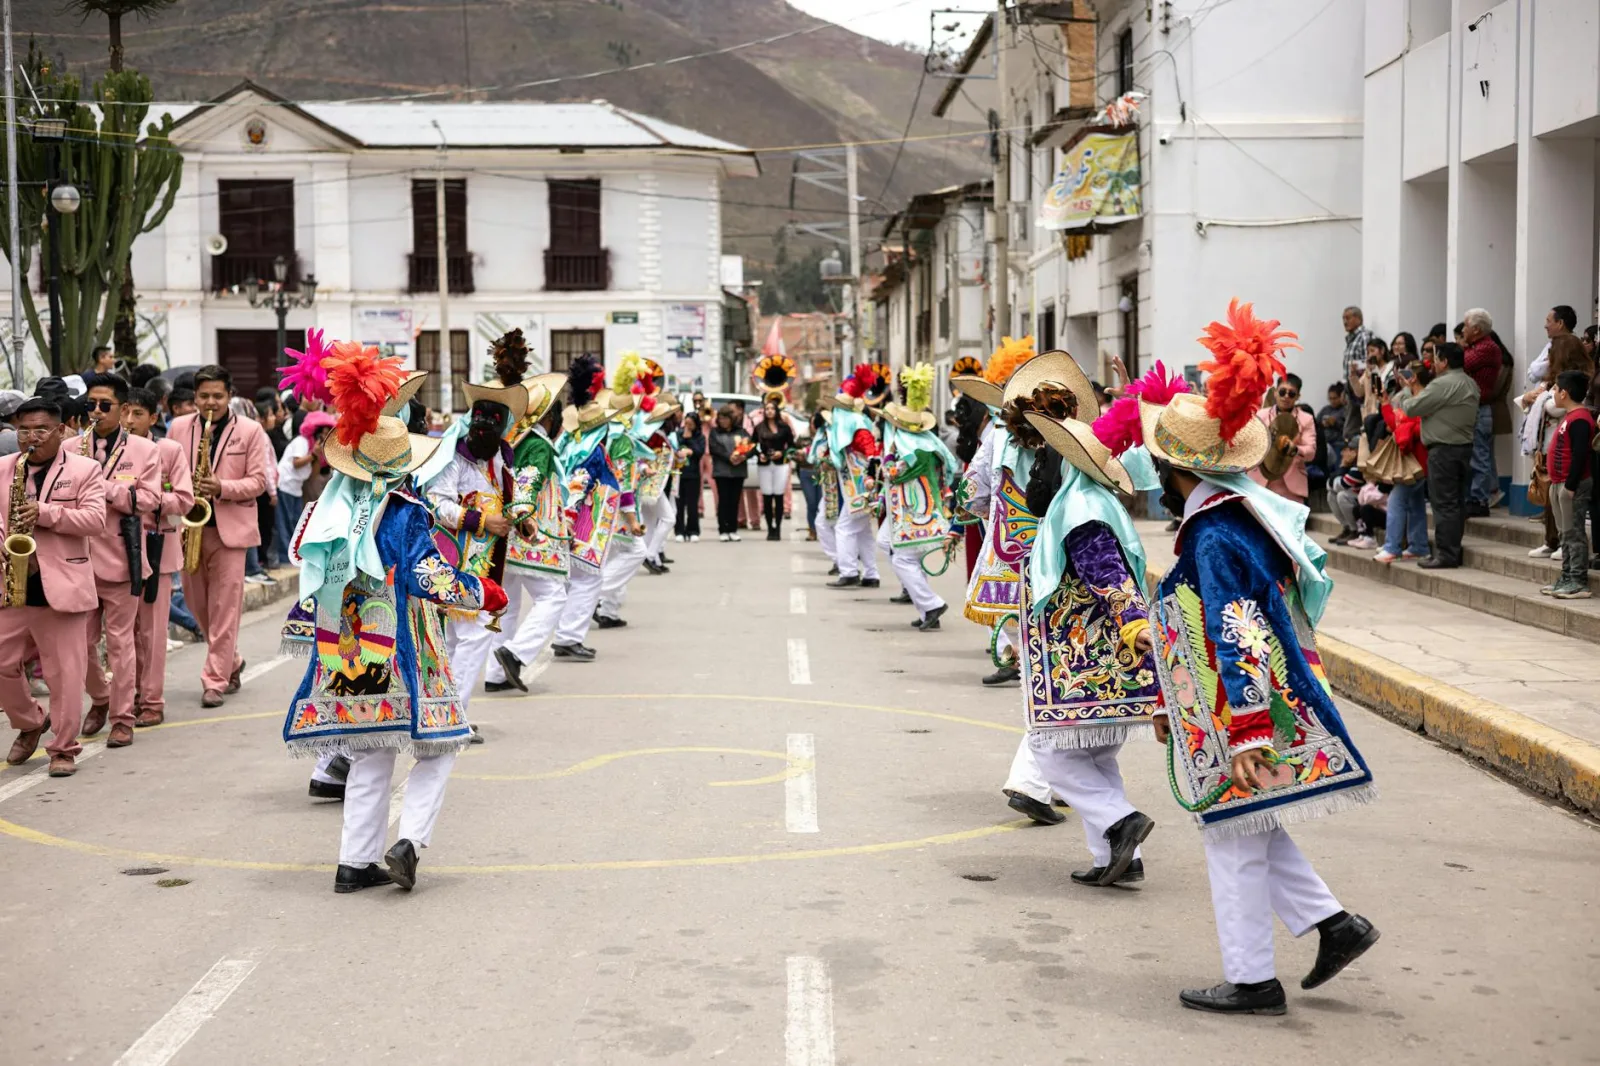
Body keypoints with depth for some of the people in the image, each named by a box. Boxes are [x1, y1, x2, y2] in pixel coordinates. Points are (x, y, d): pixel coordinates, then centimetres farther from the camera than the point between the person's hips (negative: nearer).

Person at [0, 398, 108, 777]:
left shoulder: (84, 469, 0)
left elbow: (95, 520, -10)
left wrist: (45, 513, -20)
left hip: (62, 586, -4)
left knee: (65, 673, 0)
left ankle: (64, 749, 11)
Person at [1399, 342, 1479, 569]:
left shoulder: (1442, 384, -15)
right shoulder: (1471, 384, 15)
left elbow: (1411, 408, -12)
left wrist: (1408, 390, 6)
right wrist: (1418, 391, 17)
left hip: (1444, 450, -9)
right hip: (1465, 447, 9)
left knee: (1444, 504, -6)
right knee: (1458, 503, 11)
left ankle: (1445, 555, -6)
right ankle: (1453, 551, 15)